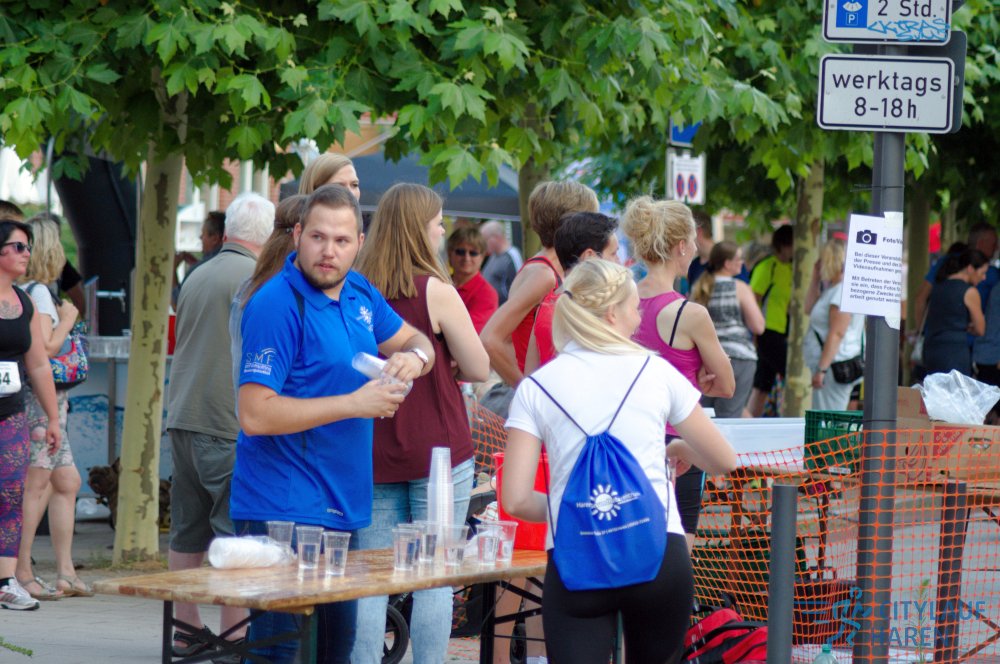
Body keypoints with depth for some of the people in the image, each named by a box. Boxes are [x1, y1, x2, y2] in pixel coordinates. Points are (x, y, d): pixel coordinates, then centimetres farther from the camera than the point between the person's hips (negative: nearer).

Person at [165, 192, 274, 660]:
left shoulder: (196, 278, 15)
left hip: (183, 418, 8)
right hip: (231, 426, -8)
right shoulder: (257, 278, -9)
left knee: (187, 533, 11)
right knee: (237, 534, -6)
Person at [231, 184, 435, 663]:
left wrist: (413, 357, 0)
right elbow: (255, 414, -21)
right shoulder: (277, 305, -16)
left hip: (340, 508, 9)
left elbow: (414, 339, 26)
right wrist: (354, 404, -21)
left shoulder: (358, 292, 10)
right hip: (283, 513, -9)